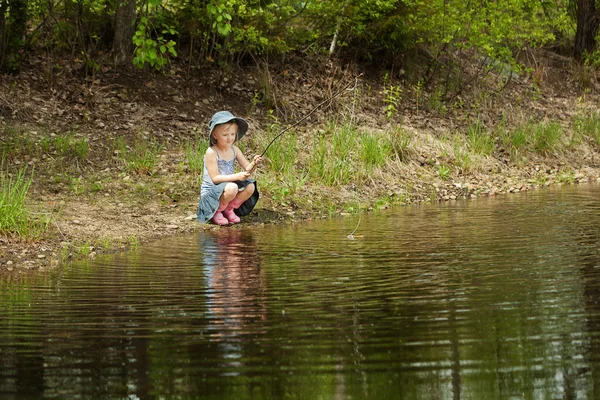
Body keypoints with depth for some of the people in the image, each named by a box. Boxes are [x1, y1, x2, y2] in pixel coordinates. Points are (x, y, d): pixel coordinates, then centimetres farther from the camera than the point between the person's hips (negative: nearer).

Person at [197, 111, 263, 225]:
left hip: (227, 187, 7)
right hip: (210, 193, -7)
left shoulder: (234, 150, 3)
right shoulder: (211, 152, -17)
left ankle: (229, 209, 5)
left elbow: (247, 169, -2)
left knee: (250, 187, -14)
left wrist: (253, 163, -26)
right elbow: (215, 178, -21)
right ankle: (216, 212, -8)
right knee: (231, 188, -34)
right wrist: (237, 177, -29)